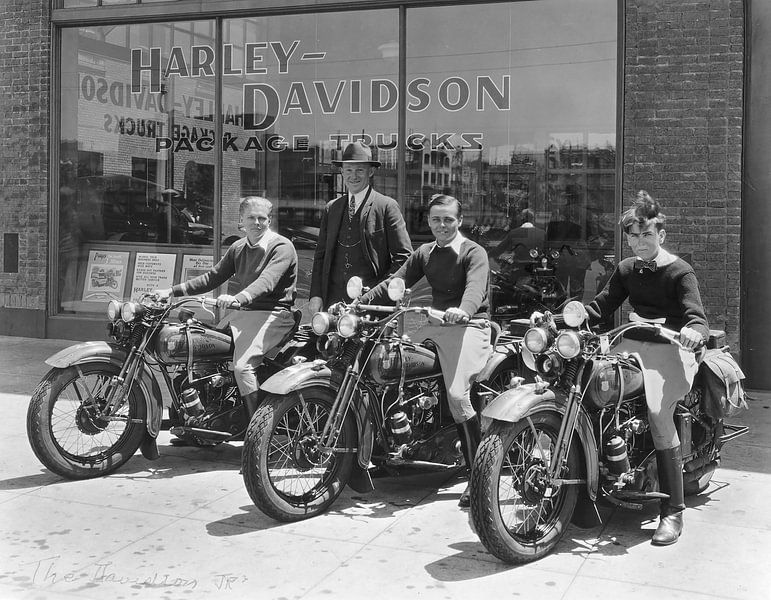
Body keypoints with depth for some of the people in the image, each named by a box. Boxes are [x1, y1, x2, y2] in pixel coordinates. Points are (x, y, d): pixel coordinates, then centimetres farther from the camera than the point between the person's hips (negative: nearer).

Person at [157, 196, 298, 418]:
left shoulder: (282, 247, -10)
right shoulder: (238, 248, 15)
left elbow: (266, 281, -26)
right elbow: (212, 277, 17)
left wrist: (238, 298, -45)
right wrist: (172, 291, 8)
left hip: (272, 314, -8)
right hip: (241, 313, 8)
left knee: (242, 366, -27)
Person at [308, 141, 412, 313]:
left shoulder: (387, 207, 1)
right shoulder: (331, 209, 15)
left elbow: (404, 256, -1)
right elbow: (320, 255, 16)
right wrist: (316, 295, 4)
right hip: (334, 299, 4)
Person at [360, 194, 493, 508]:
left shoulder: (473, 252, -4)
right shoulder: (424, 253, 17)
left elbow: (475, 287, -24)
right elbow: (396, 281, 9)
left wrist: (462, 310, -46)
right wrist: (360, 301, -6)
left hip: (469, 325, -7)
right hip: (435, 324, 8)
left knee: (457, 394, -25)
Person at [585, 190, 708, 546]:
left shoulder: (678, 271, 0)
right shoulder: (627, 269, 19)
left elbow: (696, 315, -11)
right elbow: (601, 306, 16)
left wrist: (694, 330, -37)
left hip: (669, 347, -6)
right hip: (632, 345, 6)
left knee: (658, 409, -29)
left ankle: (673, 511, -22)